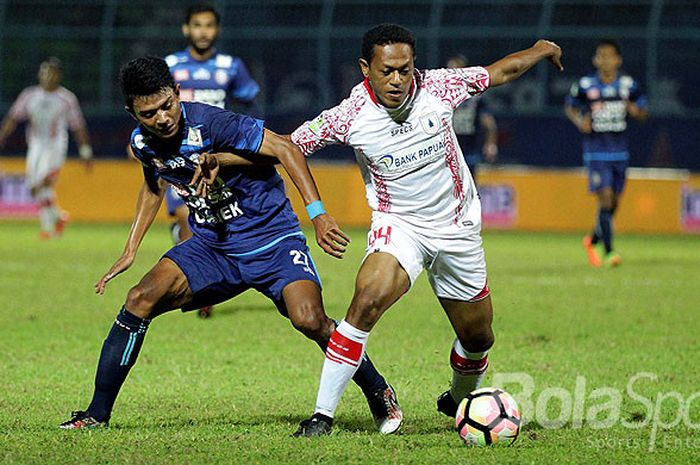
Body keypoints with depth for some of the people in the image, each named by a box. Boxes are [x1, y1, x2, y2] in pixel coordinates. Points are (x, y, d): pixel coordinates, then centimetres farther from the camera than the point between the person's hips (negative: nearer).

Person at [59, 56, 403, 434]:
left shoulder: (210, 123, -23)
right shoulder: (142, 143, -3)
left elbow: (285, 150, -22)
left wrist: (317, 214, -29)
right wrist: (130, 251, 18)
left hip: (271, 239, -5)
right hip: (211, 244, 5)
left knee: (309, 319, -26)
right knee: (141, 299, -14)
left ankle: (379, 394, 0)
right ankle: (97, 414, -4)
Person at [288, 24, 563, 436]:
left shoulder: (439, 87, -14)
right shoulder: (349, 116, -19)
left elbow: (501, 71, 4)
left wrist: (543, 50, 18)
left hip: (458, 227, 3)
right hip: (398, 224, -3)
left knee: (478, 338, 13)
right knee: (368, 299, -30)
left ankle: (459, 401, 46)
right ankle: (323, 415, -25)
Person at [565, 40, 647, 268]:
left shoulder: (629, 85, 2)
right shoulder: (585, 85, -4)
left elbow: (643, 112, 11)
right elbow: (570, 107, 10)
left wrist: (636, 111, -13)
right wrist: (579, 122, -10)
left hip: (620, 152, 4)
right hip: (596, 152, -4)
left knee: (614, 202, 10)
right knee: (605, 197, -15)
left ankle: (592, 240, 34)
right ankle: (609, 252, -12)